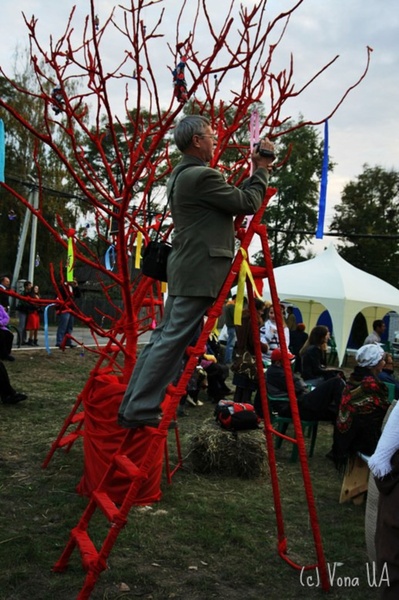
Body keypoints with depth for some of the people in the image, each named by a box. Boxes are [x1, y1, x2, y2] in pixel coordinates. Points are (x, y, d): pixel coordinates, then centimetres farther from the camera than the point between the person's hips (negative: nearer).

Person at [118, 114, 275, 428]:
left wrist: (257, 173, 17)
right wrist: (262, 171, 4)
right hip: (200, 272, -10)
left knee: (162, 337, 12)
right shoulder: (203, 175, -15)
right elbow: (248, 204, -10)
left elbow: (232, 198, 21)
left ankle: (132, 407, 17)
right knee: (172, 341, -7)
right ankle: (141, 411, -3)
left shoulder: (181, 174, 18)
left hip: (184, 269, 10)